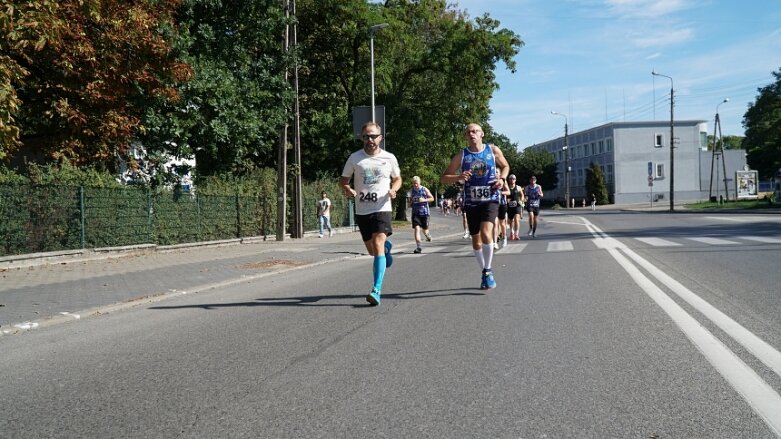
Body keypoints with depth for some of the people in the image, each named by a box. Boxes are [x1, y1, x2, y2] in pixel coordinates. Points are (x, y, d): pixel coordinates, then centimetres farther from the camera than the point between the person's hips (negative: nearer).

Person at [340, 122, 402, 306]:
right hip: (362, 210, 3)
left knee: (378, 245, -20)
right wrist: (347, 189, -14)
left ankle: (377, 290, -22)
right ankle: (386, 247, 53)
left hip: (382, 208, -2)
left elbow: (397, 179, 16)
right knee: (372, 250, 15)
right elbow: (343, 180, 9)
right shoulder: (355, 158, 1)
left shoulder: (389, 158, 2)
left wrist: (393, 189, -7)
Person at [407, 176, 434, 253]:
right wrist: (410, 201, -13)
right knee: (416, 229, -13)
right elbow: (408, 205, 10)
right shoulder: (411, 191, 5)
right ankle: (418, 247, -14)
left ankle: (428, 235, 43)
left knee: (424, 229, 6)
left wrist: (424, 200, -13)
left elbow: (432, 198, 3)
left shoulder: (424, 189, -1)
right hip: (415, 213, 1)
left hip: (424, 212, -1)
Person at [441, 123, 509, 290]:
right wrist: (459, 177, -20)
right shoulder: (461, 156, -1)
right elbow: (443, 178, 0)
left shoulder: (493, 150, 1)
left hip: (490, 199, -2)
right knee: (476, 240, 8)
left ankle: (488, 271, -6)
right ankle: (485, 272, 27)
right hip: (471, 202, 2)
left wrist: (502, 179, -2)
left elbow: (505, 166, 18)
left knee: (486, 233, -23)